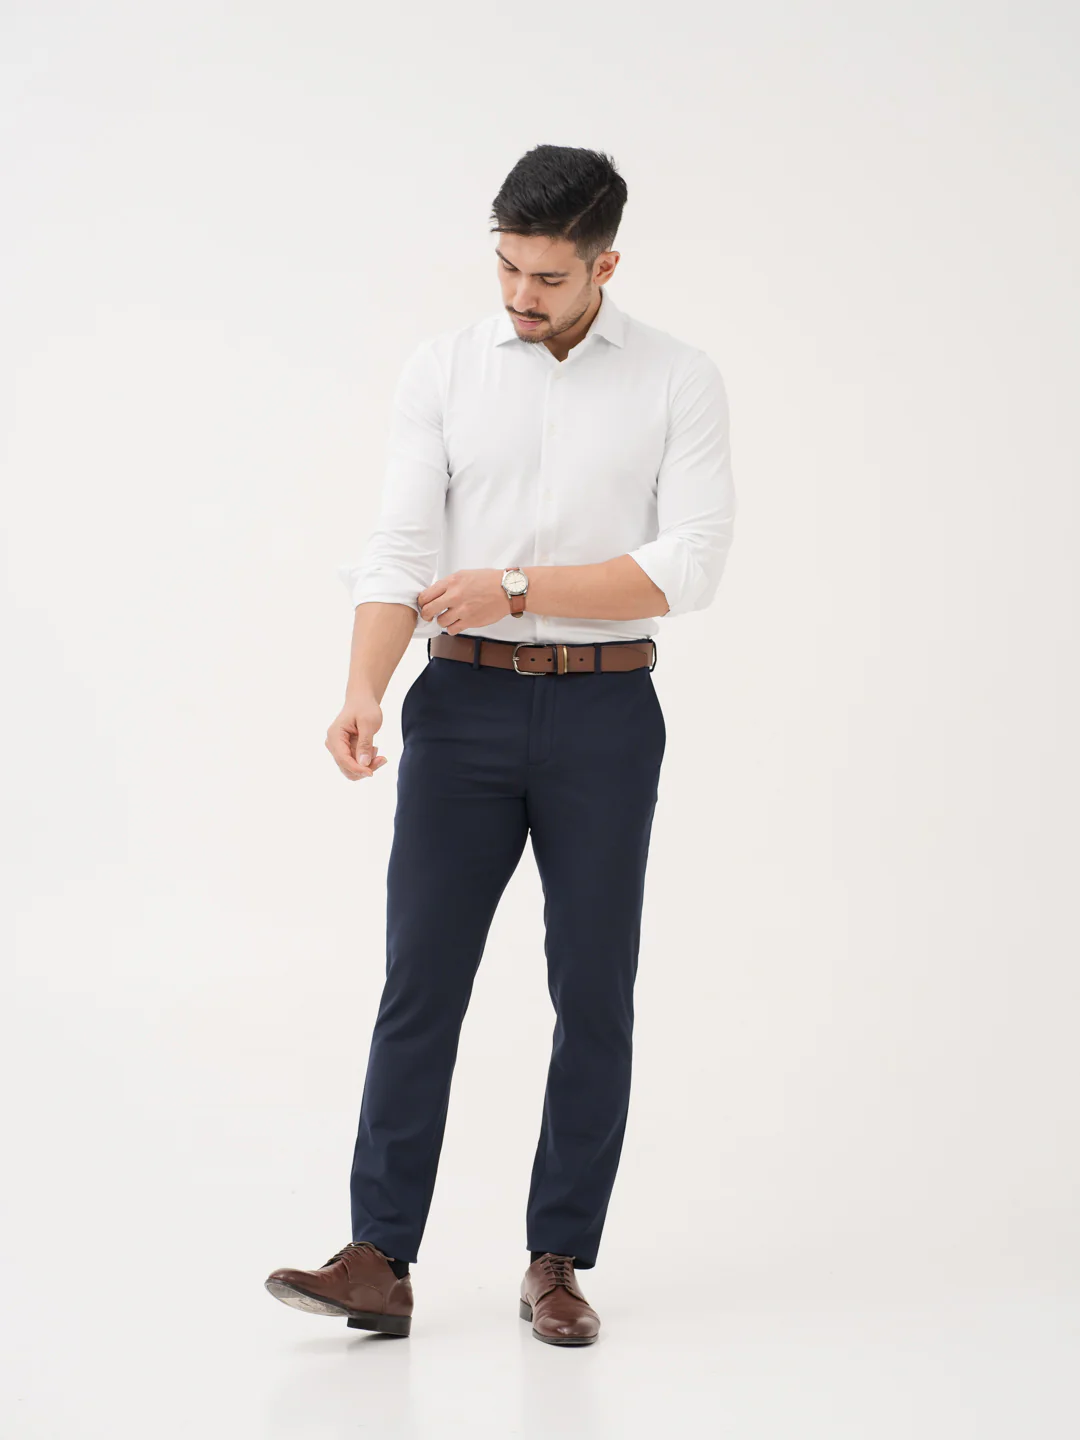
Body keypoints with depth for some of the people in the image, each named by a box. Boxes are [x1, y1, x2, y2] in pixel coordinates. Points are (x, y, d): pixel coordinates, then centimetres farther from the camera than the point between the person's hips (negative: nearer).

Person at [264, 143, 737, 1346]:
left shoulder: (680, 381, -2)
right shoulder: (441, 371, 2)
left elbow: (687, 566, -11)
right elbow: (400, 551, -6)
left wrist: (518, 590, -18)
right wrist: (364, 692, -22)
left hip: (604, 715, -1)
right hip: (465, 706, 1)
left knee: (593, 995, 3)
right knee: (419, 982, -3)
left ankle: (557, 1264, 14)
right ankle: (380, 1261, -1)